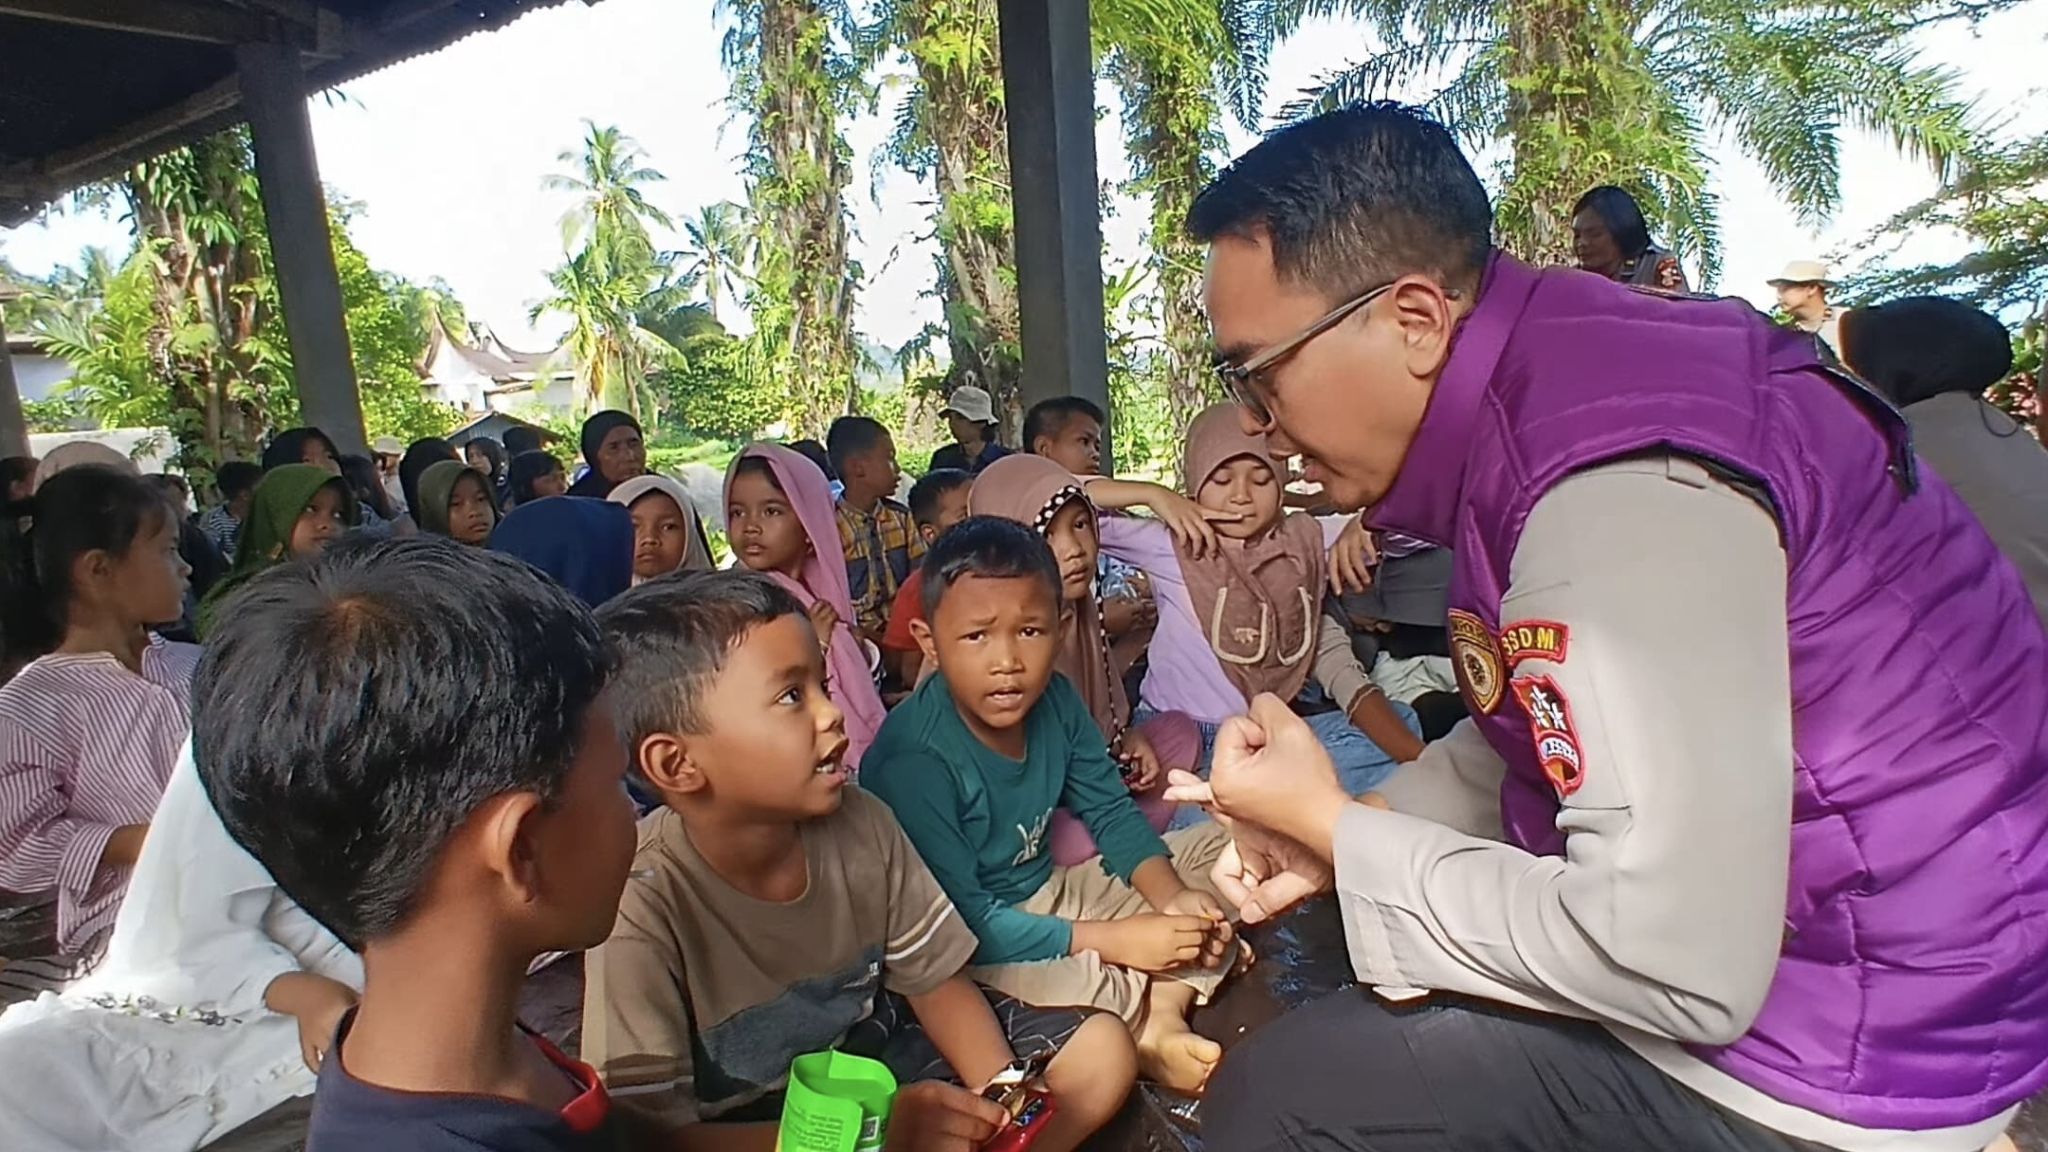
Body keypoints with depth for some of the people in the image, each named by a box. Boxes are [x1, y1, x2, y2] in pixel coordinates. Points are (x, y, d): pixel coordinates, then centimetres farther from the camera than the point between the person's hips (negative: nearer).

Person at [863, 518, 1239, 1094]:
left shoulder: (1055, 700, -9)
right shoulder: (914, 761, -29)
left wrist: (1169, 895, -16)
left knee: (1221, 845, 5)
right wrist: (1113, 939, -26)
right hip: (960, 947, -7)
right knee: (1089, 988, -38)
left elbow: (1112, 813, 3)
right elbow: (958, 920, -27)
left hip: (1047, 890, 8)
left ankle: (1163, 1017, -12)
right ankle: (1142, 1040, -2)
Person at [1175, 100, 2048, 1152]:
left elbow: (1673, 969, -30)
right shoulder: (1536, 391, 1)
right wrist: (1343, 831, -3)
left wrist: (1334, 828, -20)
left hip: (1851, 1060, -9)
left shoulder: (1620, 485, -30)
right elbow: (1528, 738, 9)